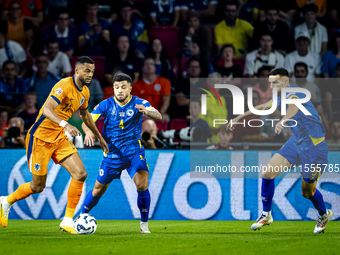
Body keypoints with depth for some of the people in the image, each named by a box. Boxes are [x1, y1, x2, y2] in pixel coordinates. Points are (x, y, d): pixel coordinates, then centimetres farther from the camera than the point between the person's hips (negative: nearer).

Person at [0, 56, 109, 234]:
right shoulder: (64, 86, -21)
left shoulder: (84, 92, 7)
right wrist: (65, 124, -50)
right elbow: (47, 110, -34)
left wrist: (98, 136, 34)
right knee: (38, 186, 0)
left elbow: (85, 114, 27)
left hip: (59, 138, 8)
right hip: (40, 137, -8)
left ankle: (68, 221, -5)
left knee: (80, 174, -11)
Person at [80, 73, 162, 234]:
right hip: (112, 152, 1)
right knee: (99, 189, 8)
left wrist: (147, 112, -49)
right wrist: (88, 132, -32)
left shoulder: (139, 103, -9)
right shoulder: (106, 105, -5)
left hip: (134, 151, -1)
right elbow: (86, 122, -7)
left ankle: (144, 224, -9)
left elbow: (158, 116, -25)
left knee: (142, 184, -23)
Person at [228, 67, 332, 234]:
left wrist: (282, 121, -68)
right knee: (268, 173, -4)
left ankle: (324, 215, 30)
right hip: (296, 143, 8)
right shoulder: (280, 98, 6)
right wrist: (239, 117, 30)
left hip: (313, 147, -8)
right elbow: (262, 107, 26)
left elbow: (294, 107, -47)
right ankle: (266, 215, 10)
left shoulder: (293, 94, -22)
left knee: (307, 191, -1)